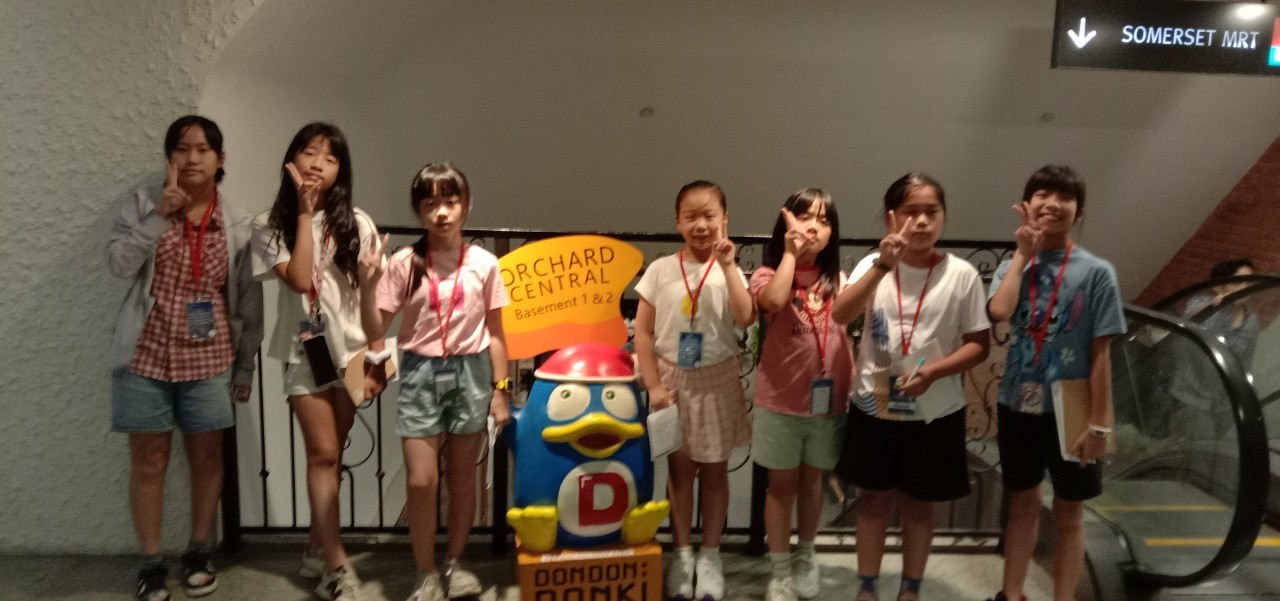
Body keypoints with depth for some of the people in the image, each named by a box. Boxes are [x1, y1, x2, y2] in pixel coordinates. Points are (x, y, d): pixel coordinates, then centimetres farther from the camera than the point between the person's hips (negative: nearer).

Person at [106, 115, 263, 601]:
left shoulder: (237, 224, 2)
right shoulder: (143, 203, 0)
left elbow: (249, 300, 4)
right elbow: (118, 262, -13)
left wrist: (246, 365, 4)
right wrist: (160, 213, -20)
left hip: (208, 360, 1)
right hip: (146, 357, -1)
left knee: (207, 457, 9)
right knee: (148, 460, 6)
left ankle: (198, 552, 27)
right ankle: (151, 562, 20)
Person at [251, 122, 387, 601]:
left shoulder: (356, 224, 0)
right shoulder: (270, 226, -1)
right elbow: (300, 280, -17)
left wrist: (377, 358, -5)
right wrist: (305, 211, -14)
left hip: (350, 350, 2)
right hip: (304, 352, -1)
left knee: (330, 455, 11)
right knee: (323, 454, -7)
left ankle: (317, 549, 26)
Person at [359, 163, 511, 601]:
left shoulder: (484, 264, -3)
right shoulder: (404, 264, -5)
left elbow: (494, 333, 3)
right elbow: (375, 332, -4)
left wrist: (500, 390, 2)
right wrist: (367, 285, -19)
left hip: (470, 373, 1)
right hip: (421, 375, -1)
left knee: (462, 476, 11)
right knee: (421, 481, -2)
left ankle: (454, 563, 30)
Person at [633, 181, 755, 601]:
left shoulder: (729, 272, -4)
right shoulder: (661, 270, -5)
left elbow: (746, 319, -22)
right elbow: (643, 332, -4)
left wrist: (728, 266, -21)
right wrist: (654, 385, -9)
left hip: (717, 382, 0)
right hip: (673, 381, 0)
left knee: (714, 471, 10)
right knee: (680, 469, 10)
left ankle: (710, 556, 25)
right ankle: (682, 554, 24)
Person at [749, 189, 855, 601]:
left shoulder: (838, 282, 4)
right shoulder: (769, 274, -7)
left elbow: (844, 337, 11)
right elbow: (773, 301, -31)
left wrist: (854, 388, 7)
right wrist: (791, 253, -21)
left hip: (827, 400, 3)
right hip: (780, 401, -3)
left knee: (812, 481, 18)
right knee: (782, 484, 8)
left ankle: (805, 558, 38)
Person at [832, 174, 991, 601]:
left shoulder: (962, 275, -8)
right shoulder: (873, 265, -6)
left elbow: (978, 344, -4)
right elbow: (840, 314, -22)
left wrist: (933, 371, -20)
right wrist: (883, 264, -31)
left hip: (935, 412, 0)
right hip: (874, 406, 1)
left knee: (919, 503, 15)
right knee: (874, 500, 14)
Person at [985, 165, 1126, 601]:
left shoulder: (1095, 271, -7)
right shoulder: (1012, 266, 2)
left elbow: (1101, 353, -8)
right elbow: (998, 312, -21)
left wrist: (1099, 423, -10)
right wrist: (1023, 253, -13)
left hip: (1070, 409, -3)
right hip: (1018, 405, 3)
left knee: (1068, 514, 11)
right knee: (1022, 504, 17)